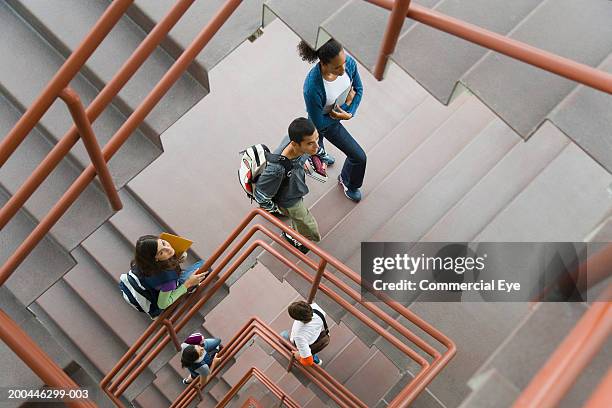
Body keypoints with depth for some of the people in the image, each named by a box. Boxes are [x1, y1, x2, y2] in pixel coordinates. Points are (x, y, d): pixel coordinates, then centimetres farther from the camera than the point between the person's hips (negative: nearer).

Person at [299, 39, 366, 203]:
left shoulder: (349, 62, -30)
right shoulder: (312, 87, -45)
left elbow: (358, 88, -10)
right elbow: (319, 123, -29)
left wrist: (349, 113, -23)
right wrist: (346, 107, -24)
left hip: (340, 111, 5)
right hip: (326, 122, -5)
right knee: (358, 156, 3)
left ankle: (318, 152, 75)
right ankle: (347, 182, 38)